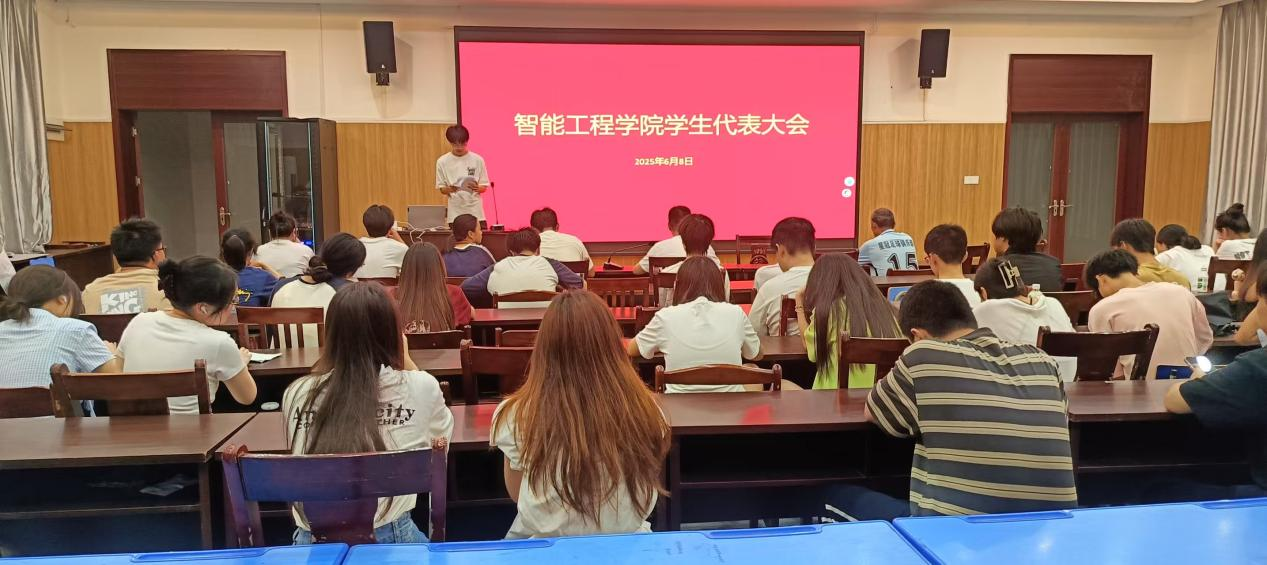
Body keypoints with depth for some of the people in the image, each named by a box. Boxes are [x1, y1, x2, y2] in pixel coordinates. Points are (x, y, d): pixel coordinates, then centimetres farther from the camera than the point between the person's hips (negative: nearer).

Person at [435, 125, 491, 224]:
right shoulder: (442, 162, 0)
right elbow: (442, 189, 4)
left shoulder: (477, 160, -1)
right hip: (455, 212, 0)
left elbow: (484, 187, 4)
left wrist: (476, 188, -19)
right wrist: (450, 189, -18)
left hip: (475, 210, 0)